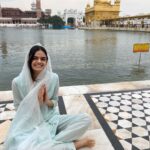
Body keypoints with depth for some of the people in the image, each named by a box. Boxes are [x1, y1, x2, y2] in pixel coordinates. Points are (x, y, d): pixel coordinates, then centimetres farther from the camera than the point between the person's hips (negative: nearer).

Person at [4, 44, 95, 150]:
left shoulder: (54, 78, -7)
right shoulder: (18, 82, -12)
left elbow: (55, 102, 5)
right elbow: (18, 109, -3)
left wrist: (47, 101, -18)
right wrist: (36, 101, -20)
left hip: (53, 119, 3)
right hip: (30, 125, -2)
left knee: (86, 119, -14)